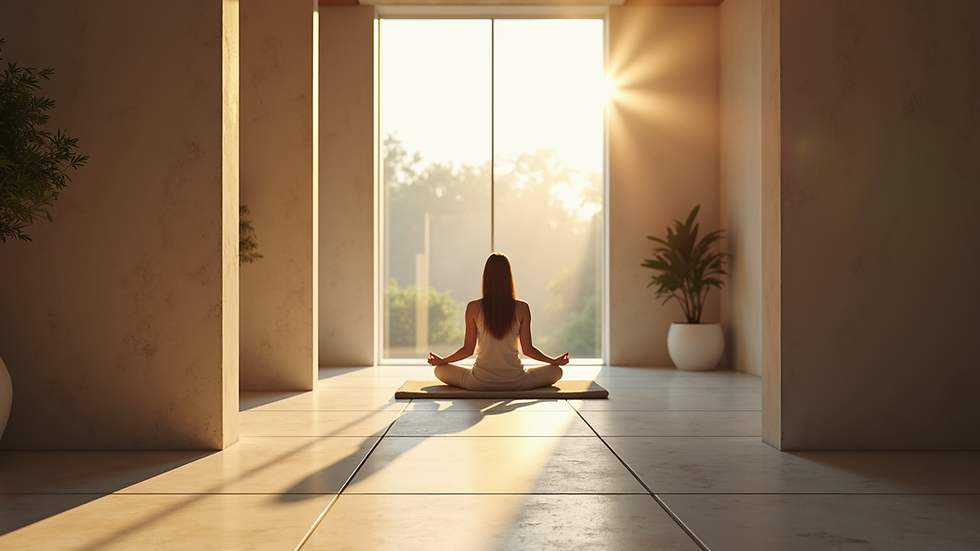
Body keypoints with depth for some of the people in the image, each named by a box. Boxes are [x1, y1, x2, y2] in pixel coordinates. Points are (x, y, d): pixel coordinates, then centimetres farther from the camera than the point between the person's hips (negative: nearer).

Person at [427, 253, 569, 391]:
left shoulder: (473, 307, -7)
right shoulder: (522, 308, -7)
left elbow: (467, 349, -2)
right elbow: (528, 349, -1)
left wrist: (442, 360, 16)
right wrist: (554, 361, 16)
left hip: (480, 382, 0)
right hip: (515, 382, 0)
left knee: (440, 370, 25)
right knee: (556, 371, 23)